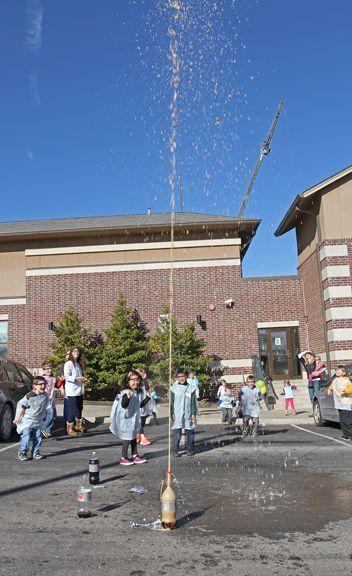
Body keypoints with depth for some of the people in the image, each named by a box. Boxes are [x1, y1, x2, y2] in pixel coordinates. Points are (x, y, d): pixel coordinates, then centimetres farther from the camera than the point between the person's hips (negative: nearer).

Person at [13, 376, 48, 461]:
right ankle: (22, 453, 8)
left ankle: (36, 453, 15)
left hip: (38, 421, 5)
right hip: (27, 420, -5)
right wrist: (17, 417, -4)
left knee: (37, 437, 4)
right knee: (26, 437, -6)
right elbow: (21, 406, -7)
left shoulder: (45, 395, 0)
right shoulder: (29, 396, -16)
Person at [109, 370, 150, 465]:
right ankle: (123, 458, 10)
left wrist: (147, 397, 12)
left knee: (133, 437, 17)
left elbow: (140, 405, 18)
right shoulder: (126, 393, -21)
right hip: (126, 419, -9)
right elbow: (123, 405, -31)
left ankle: (134, 456, 28)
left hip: (133, 419, 9)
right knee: (127, 438, -2)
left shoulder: (135, 393, 8)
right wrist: (127, 398, -49)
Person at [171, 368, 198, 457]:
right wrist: (172, 413, -1)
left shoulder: (191, 388, 1)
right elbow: (171, 402, 3)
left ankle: (190, 449, 18)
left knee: (190, 433, 6)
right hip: (177, 415, -1)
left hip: (188, 415, 1)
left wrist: (194, 414, 0)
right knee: (176, 433, -2)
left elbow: (194, 402, 4)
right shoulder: (174, 388, 1)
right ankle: (175, 450, 7)